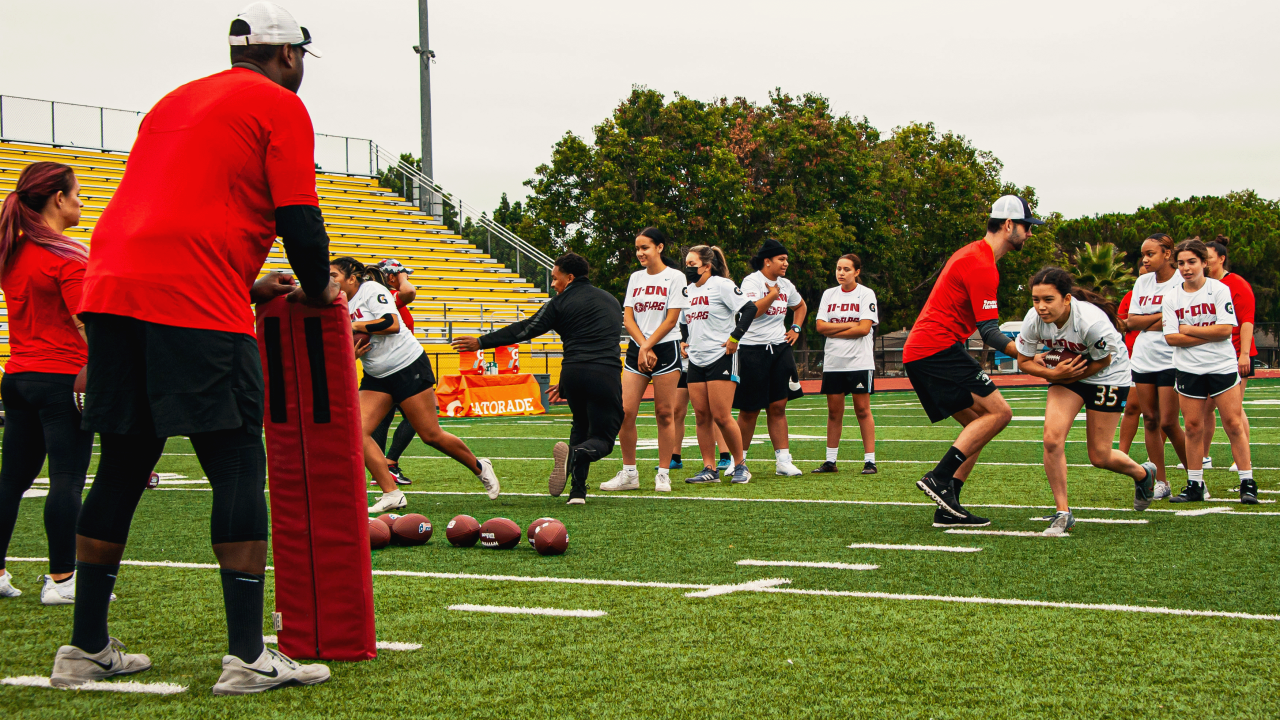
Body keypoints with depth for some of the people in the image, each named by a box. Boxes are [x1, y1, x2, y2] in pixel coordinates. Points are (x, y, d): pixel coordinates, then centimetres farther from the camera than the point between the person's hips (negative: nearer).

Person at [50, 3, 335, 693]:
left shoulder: (178, 99, 28)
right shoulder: (280, 106, 5)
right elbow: (299, 221, -3)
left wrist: (248, 285, 33)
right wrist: (318, 291, 15)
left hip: (109, 291, 8)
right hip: (192, 305, -7)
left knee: (122, 466, 14)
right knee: (238, 468, -2)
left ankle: (85, 648, 20)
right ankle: (247, 657, -5)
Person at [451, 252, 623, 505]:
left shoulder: (562, 302, 8)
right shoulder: (611, 301, 24)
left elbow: (526, 329, 7)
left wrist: (482, 342, 14)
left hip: (572, 372, -1)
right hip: (606, 374, 1)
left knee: (580, 427, 23)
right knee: (602, 438, 7)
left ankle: (578, 490, 9)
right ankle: (581, 453, -30)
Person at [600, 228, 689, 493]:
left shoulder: (675, 277, -2)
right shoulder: (635, 278, 13)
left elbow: (670, 320, -7)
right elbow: (628, 318, 7)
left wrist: (647, 346, -10)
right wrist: (642, 347, -7)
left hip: (666, 349, -5)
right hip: (636, 350, 5)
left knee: (664, 413, -2)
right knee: (625, 411, -3)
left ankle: (663, 474, 5)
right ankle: (629, 473, 5)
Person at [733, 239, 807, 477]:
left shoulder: (786, 285, 12)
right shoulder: (751, 281, -8)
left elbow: (801, 306, 31)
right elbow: (752, 311, -25)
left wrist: (796, 329, 17)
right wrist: (772, 295, -18)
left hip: (780, 349, 6)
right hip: (753, 349, -5)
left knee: (778, 407, 2)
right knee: (750, 410, 0)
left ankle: (783, 461, 2)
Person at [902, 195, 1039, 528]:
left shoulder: (971, 253, 20)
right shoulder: (982, 265, -12)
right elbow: (989, 332, -17)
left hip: (917, 353, 10)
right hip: (939, 349, -10)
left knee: (978, 425, 11)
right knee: (999, 412, -14)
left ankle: (948, 509, 5)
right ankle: (939, 477, -19)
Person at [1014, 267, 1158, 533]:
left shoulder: (1092, 321, -34)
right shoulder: (1033, 320, -22)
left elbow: (1103, 361, -16)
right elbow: (1024, 361, -7)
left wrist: (1070, 376, -18)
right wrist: (1054, 374, -22)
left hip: (1108, 375, -4)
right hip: (1066, 372, 4)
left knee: (1099, 457, 1)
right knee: (1052, 438, -18)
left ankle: (1143, 474, 35)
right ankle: (1063, 512, -5)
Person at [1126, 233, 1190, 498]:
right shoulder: (1142, 282, 9)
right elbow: (1131, 322, 4)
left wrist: (1148, 323, -7)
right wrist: (1163, 316, -9)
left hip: (1171, 361, -6)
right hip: (1142, 360, 6)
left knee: (1168, 423, -7)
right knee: (1150, 420, 4)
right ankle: (1161, 482, 11)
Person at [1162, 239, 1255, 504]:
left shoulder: (1219, 290, -4)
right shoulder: (1171, 296, 3)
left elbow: (1225, 329, -13)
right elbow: (1171, 337, -5)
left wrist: (1188, 329, -9)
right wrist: (1209, 334, -10)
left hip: (1222, 366, -2)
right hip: (1188, 370, 2)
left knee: (1233, 423, -3)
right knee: (1193, 426, 2)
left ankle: (1247, 483, 3)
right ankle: (1194, 485, 10)